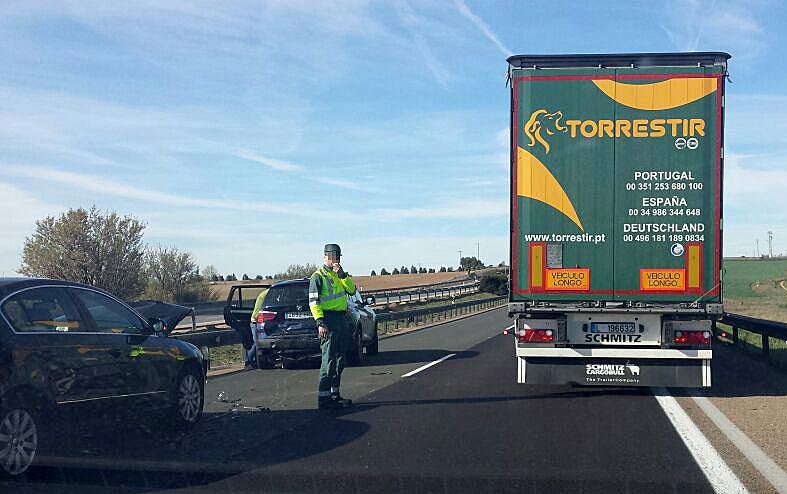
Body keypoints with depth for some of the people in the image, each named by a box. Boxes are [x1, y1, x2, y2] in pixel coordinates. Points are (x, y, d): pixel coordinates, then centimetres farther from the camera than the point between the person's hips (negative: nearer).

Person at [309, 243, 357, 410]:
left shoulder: (339, 276, 18)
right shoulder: (318, 276, -4)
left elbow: (352, 290, 4)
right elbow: (313, 301, -11)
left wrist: (343, 275, -9)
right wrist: (320, 322, -21)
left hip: (341, 320, 8)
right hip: (328, 319, -8)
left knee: (340, 360, 12)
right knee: (329, 360, -11)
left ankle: (334, 394, 21)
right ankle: (324, 398, -11)